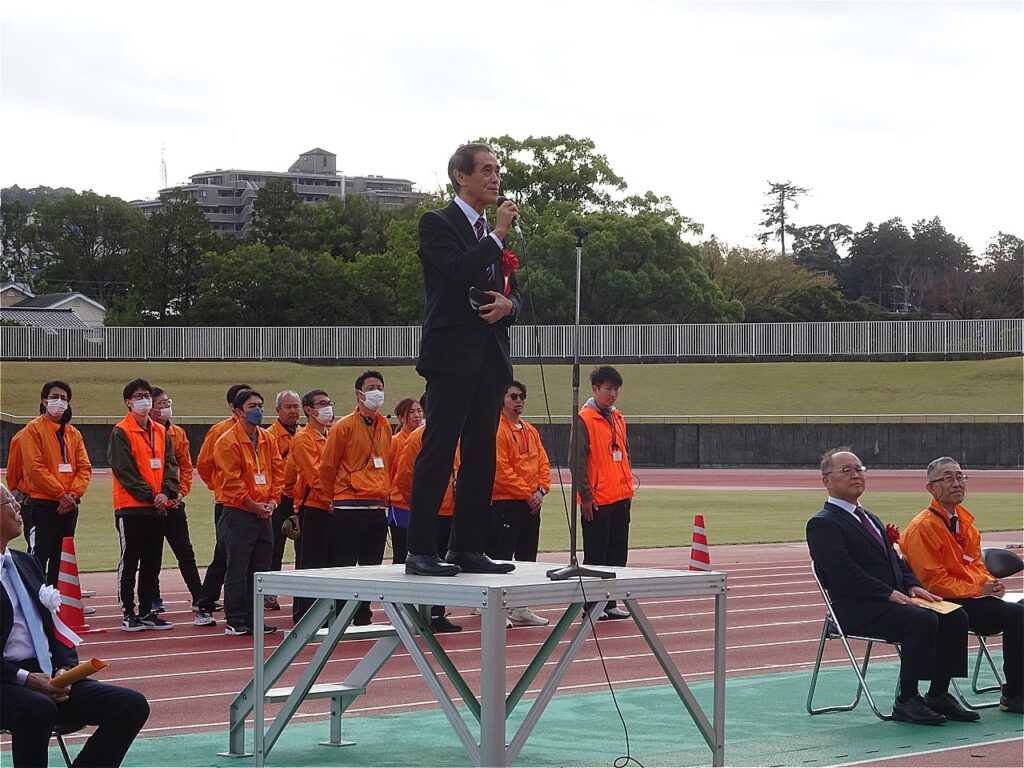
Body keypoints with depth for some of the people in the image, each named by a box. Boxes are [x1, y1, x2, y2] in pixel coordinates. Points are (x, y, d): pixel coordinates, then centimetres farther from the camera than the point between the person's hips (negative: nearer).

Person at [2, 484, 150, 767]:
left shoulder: (26, 563, 18)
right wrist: (25, 678, -20)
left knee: (133, 705, -9)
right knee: (39, 709, -40)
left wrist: (64, 669, 0)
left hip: (47, 678, 8)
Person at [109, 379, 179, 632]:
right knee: (129, 563, -1)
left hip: (158, 507, 6)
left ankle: (148, 612, 17)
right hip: (131, 508, -6)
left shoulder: (161, 432, 12)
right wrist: (149, 495, -16)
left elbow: (170, 465, 8)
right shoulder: (121, 433, -7)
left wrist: (166, 492, -10)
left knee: (152, 564, 10)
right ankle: (128, 614, 3)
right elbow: (124, 470, -13)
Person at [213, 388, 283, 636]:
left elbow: (278, 471, 12)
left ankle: (253, 618, 16)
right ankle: (235, 622, 1)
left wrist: (272, 500, -2)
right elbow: (232, 481, -14)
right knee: (237, 571, -4)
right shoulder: (228, 441, -10)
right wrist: (253, 505, -13)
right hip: (239, 515, -7)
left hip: (263, 515, 7)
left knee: (260, 569, 9)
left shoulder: (268, 440, 11)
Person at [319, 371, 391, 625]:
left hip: (378, 507, 6)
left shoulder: (385, 427, 13)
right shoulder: (344, 426, -6)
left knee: (371, 566, 9)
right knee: (344, 566, -4)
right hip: (349, 507, -6)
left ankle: (363, 617, 16)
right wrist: (334, 496, 6)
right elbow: (327, 466, -1)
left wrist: (385, 494, 16)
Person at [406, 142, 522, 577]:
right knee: (438, 452, -8)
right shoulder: (437, 224, -2)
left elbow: (514, 293, 19)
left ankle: (467, 548, 12)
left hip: (489, 357, 8)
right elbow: (460, 272, -18)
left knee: (481, 455, 7)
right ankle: (421, 552, -8)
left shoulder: (495, 235, 20)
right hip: (452, 354, -7)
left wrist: (507, 305, -4)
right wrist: (498, 236, -10)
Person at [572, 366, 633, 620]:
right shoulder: (584, 419, -9)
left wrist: (628, 489, 15)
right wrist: (585, 496, -15)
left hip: (620, 499, 7)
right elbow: (577, 460, -12)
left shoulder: (618, 418, 14)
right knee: (595, 556, -2)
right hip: (597, 502, -7)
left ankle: (609, 603, 17)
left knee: (617, 554, 9)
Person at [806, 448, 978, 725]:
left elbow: (895, 561, 24)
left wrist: (912, 586, 2)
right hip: (857, 610, -9)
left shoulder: (870, 519, 24)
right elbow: (845, 573, -17)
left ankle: (938, 695, -2)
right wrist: (890, 594, -21)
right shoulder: (823, 524, -6)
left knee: (955, 617, -8)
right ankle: (906, 702, -20)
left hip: (894, 598, 9)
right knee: (923, 621, -30)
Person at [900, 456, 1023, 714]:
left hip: (974, 596, 8)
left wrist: (989, 583, -2)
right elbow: (933, 581, -13)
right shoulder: (922, 527, -10)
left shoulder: (964, 521, 17)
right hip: (945, 604, -8)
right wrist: (977, 590, -16)